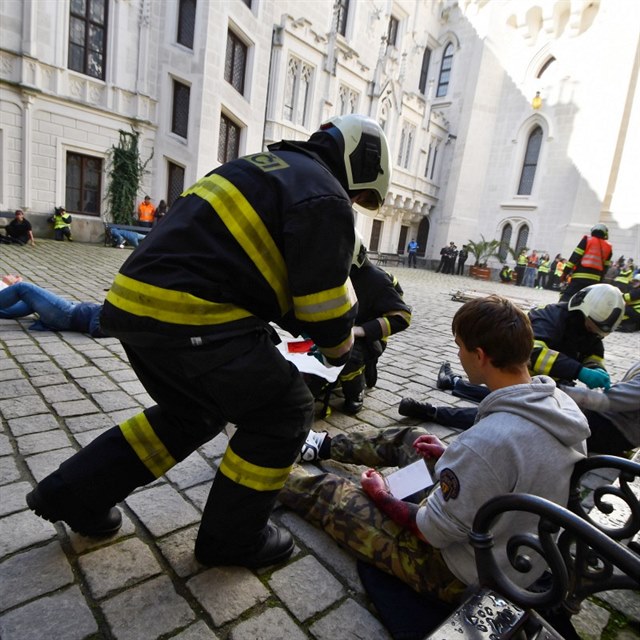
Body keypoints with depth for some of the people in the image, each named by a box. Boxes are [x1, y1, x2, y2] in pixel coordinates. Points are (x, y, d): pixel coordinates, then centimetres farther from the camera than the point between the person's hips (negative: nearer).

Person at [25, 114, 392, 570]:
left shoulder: (266, 166, 24)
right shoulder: (325, 198, -4)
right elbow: (325, 297, -7)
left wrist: (259, 328, 24)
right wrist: (338, 347, 15)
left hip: (137, 301, 10)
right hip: (188, 318, -10)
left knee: (195, 414, 26)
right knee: (284, 412, 6)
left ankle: (72, 494, 35)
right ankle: (232, 538, 22)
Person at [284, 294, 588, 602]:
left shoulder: (488, 441, -39)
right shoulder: (563, 403, -12)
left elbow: (433, 532, -25)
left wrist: (382, 497, -7)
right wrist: (453, 455, 9)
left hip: (466, 575, -7)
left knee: (326, 493, 5)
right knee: (404, 439, 19)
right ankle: (324, 445, 42)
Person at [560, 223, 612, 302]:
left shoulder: (587, 240, 2)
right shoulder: (608, 248, 15)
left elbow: (575, 256, -5)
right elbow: (605, 267, 15)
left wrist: (565, 272, -5)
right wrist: (600, 281, 21)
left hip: (580, 276, -4)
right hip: (594, 279, 4)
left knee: (566, 298, -5)